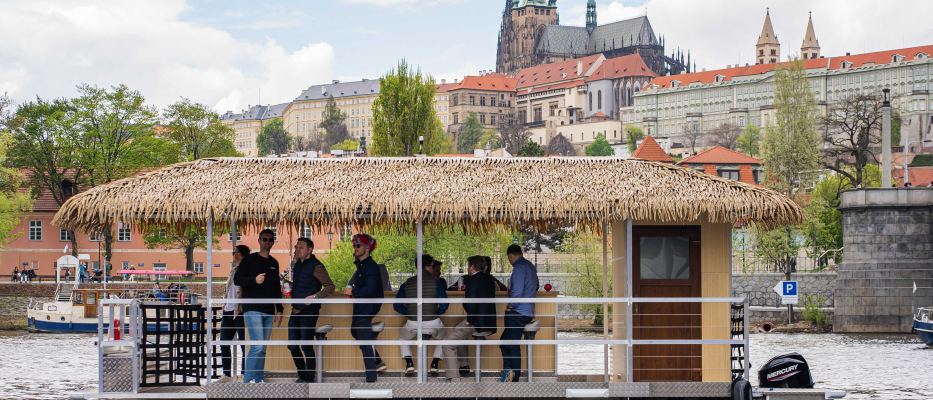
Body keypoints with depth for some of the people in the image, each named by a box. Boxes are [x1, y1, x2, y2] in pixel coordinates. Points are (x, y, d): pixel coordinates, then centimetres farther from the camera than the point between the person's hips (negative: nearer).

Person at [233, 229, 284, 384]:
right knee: (257, 346, -15)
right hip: (252, 310, -6)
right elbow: (237, 279, -5)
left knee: (263, 348, 5)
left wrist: (279, 310, 18)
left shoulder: (274, 263, 18)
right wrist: (254, 279, -22)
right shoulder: (249, 260, 2)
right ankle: (248, 379, -9)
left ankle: (258, 379, 9)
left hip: (268, 311, 6)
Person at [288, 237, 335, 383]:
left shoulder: (315, 266, -11)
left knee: (306, 346, -5)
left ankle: (309, 379, 5)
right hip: (296, 311, 8)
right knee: (292, 346, 9)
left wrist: (315, 296, -24)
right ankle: (302, 376, 23)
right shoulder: (297, 264, 14)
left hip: (309, 312, -8)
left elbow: (330, 287, -14)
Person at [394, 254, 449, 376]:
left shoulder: (407, 284, 7)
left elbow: (397, 306, 7)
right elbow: (445, 304, -6)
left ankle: (409, 364, 16)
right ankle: (434, 364, 17)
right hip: (433, 323, -1)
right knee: (443, 337, 33)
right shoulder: (436, 282, -1)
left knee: (402, 338, 34)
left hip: (412, 323, 1)